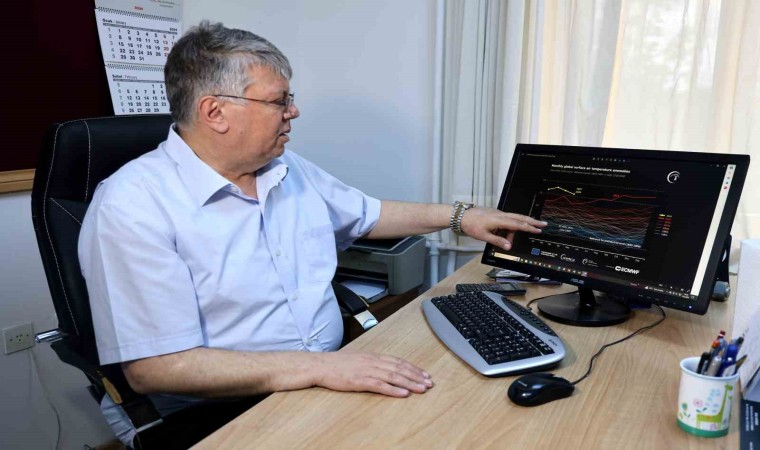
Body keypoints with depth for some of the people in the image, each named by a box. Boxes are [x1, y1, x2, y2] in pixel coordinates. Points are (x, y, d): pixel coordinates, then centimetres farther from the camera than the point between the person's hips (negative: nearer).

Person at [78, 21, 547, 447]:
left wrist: (460, 216, 17)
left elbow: (366, 214, 21)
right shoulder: (135, 204, -17)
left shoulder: (289, 169, 6)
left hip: (329, 378, 7)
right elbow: (155, 367, -21)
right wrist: (317, 366, -28)